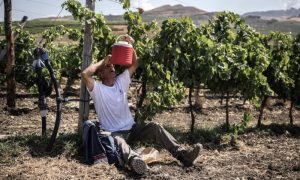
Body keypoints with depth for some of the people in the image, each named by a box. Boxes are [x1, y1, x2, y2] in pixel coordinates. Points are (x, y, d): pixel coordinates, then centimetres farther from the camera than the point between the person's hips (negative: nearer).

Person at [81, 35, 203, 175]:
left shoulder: (121, 82, 9)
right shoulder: (97, 89, -6)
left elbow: (134, 64, 11)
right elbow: (85, 74, -24)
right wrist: (103, 61, -12)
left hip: (131, 128, 6)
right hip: (113, 133, -5)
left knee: (154, 127, -19)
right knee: (118, 142, -40)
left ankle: (182, 154, -29)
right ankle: (134, 160, -75)